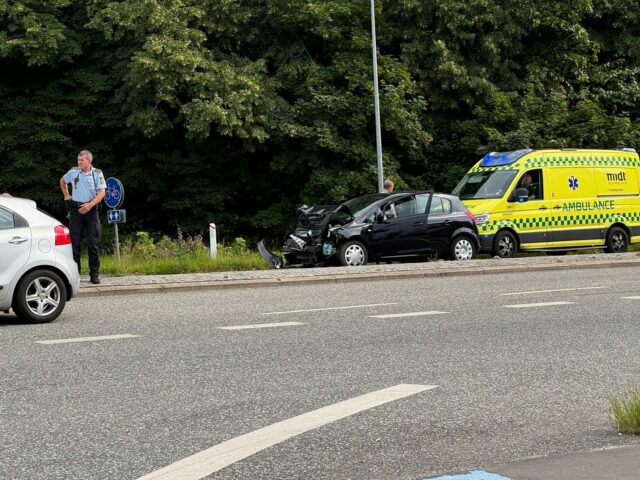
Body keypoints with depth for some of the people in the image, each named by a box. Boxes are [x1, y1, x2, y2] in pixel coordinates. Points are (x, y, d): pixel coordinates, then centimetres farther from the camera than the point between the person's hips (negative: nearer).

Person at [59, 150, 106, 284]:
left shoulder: (97, 173, -1)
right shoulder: (73, 172, 5)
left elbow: (101, 192, -9)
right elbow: (62, 181, 26)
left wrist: (90, 205, -21)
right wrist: (66, 195, 18)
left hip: (91, 209, -2)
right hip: (76, 210, 2)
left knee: (93, 244, 0)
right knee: (75, 243, 1)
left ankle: (95, 274, 5)